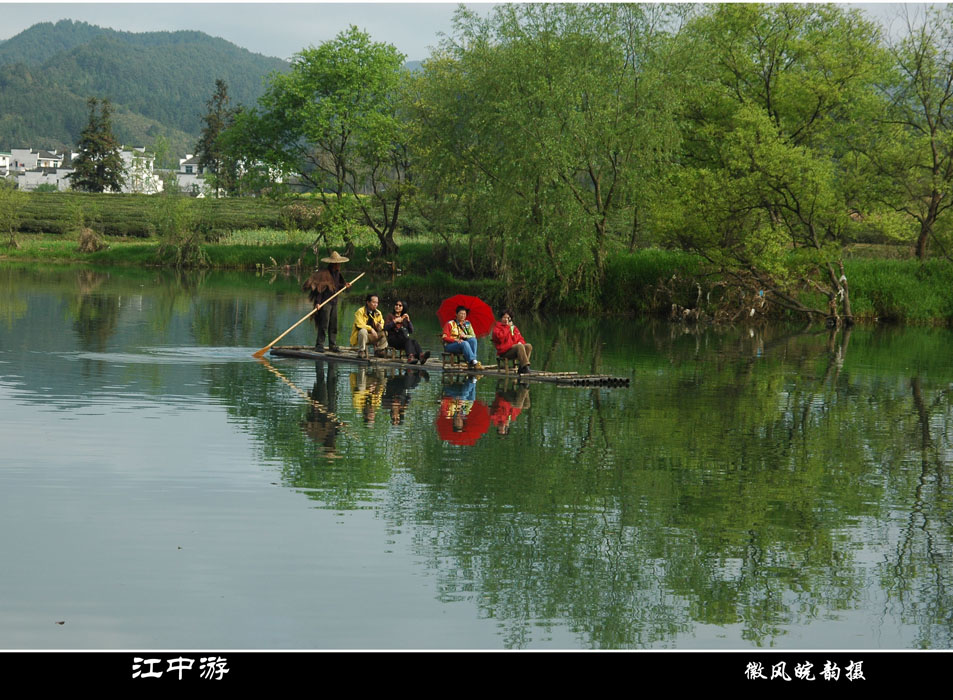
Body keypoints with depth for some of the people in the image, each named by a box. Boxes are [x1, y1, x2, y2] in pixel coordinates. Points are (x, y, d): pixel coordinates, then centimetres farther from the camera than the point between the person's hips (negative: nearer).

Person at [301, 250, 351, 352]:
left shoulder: (337, 273, 12)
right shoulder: (323, 273, -13)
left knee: (334, 325, 8)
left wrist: (345, 285, 5)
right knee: (324, 324, -8)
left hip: (334, 302, 7)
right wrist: (317, 303, -20)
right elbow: (317, 289, -15)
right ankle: (319, 345, -4)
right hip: (325, 302, -7)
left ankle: (333, 346, 12)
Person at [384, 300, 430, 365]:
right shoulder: (390, 316, 16)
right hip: (393, 339, -3)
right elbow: (385, 328, -1)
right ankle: (410, 356, -62)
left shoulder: (405, 318, 25)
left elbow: (411, 331, 13)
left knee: (414, 341, -31)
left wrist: (408, 320, 1)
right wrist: (395, 321, -7)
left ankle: (420, 356, -60)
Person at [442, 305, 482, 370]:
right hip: (450, 345, -4)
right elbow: (445, 337, -5)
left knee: (473, 340, -26)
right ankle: (474, 362, -49)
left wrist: (465, 336, -13)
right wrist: (456, 340, -23)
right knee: (464, 343, -35)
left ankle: (470, 363, -37)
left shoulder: (467, 323, 17)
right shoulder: (450, 324, 4)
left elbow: (473, 336, 9)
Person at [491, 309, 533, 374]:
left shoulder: (514, 328, 26)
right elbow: (500, 337, -14)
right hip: (504, 352, -6)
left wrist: (520, 342, 2)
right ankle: (525, 367, -45)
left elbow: (521, 339, 27)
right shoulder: (497, 327, 7)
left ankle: (521, 368, -28)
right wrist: (507, 327, -6)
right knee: (520, 346, -32)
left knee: (528, 346, -20)